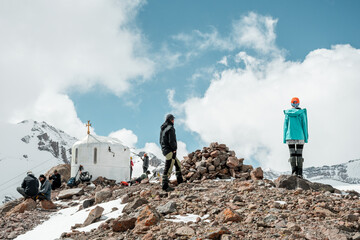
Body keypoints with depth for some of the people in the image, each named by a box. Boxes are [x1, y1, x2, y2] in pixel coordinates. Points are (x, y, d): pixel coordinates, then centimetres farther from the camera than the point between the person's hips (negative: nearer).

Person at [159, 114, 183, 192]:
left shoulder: (163, 129, 14)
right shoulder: (170, 128, -14)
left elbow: (161, 141, 20)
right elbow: (171, 141, -21)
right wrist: (174, 149, -9)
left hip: (164, 149, 10)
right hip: (170, 151, -10)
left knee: (178, 164, 19)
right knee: (168, 168, -9)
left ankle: (180, 180, 25)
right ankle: (165, 185, -10)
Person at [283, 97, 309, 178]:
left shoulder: (287, 113, 3)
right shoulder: (301, 113, -1)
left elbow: (285, 126, 5)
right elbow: (304, 125, 0)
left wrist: (284, 138, 9)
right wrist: (306, 137, 6)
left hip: (290, 136, 1)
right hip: (300, 136, -1)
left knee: (292, 154, 1)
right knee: (299, 155, 2)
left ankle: (294, 171, -10)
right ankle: (300, 173, -2)